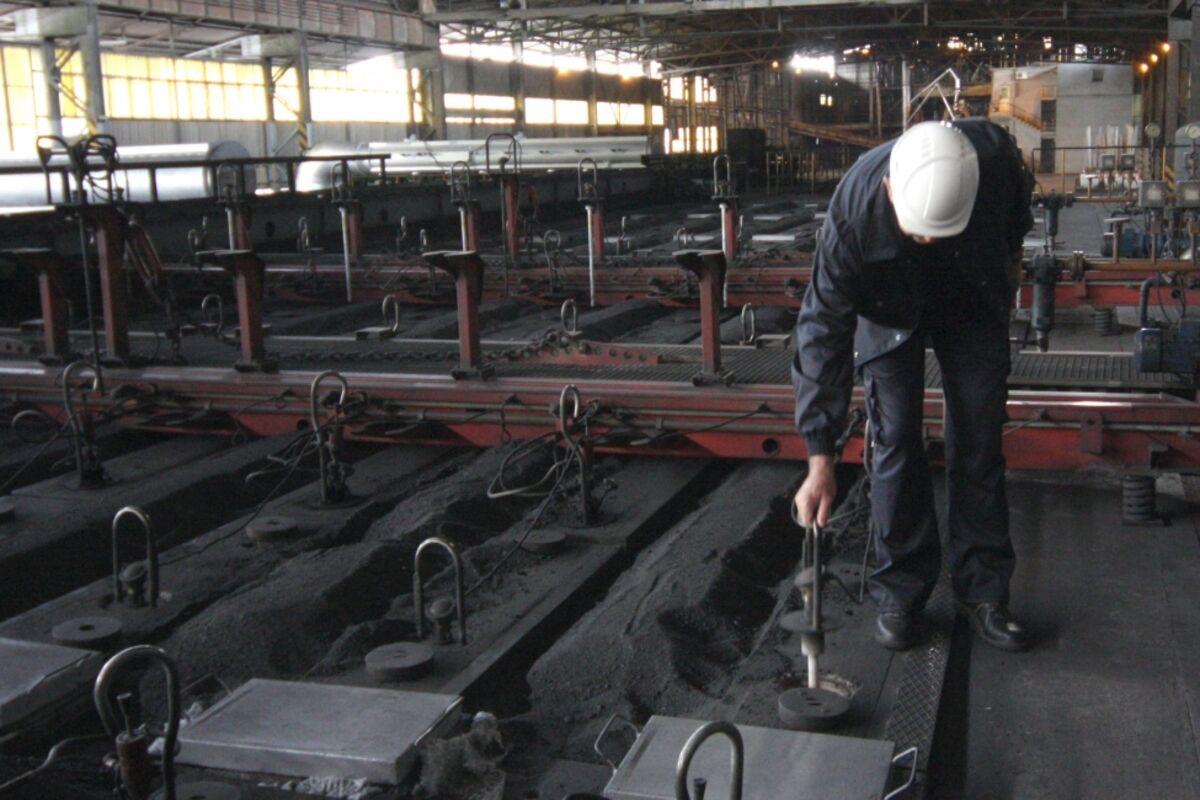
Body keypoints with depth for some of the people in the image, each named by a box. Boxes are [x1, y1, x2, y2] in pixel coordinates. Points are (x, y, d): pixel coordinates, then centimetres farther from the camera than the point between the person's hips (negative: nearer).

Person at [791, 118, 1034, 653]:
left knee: (979, 443, 0)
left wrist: (1008, 274, 7)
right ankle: (900, 593, 7)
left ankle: (983, 589, 12)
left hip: (974, 303, 2)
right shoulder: (854, 212, -37)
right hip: (890, 312, -1)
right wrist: (820, 458, -31)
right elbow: (823, 331, -31)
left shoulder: (997, 157, -34)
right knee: (894, 444, -6)